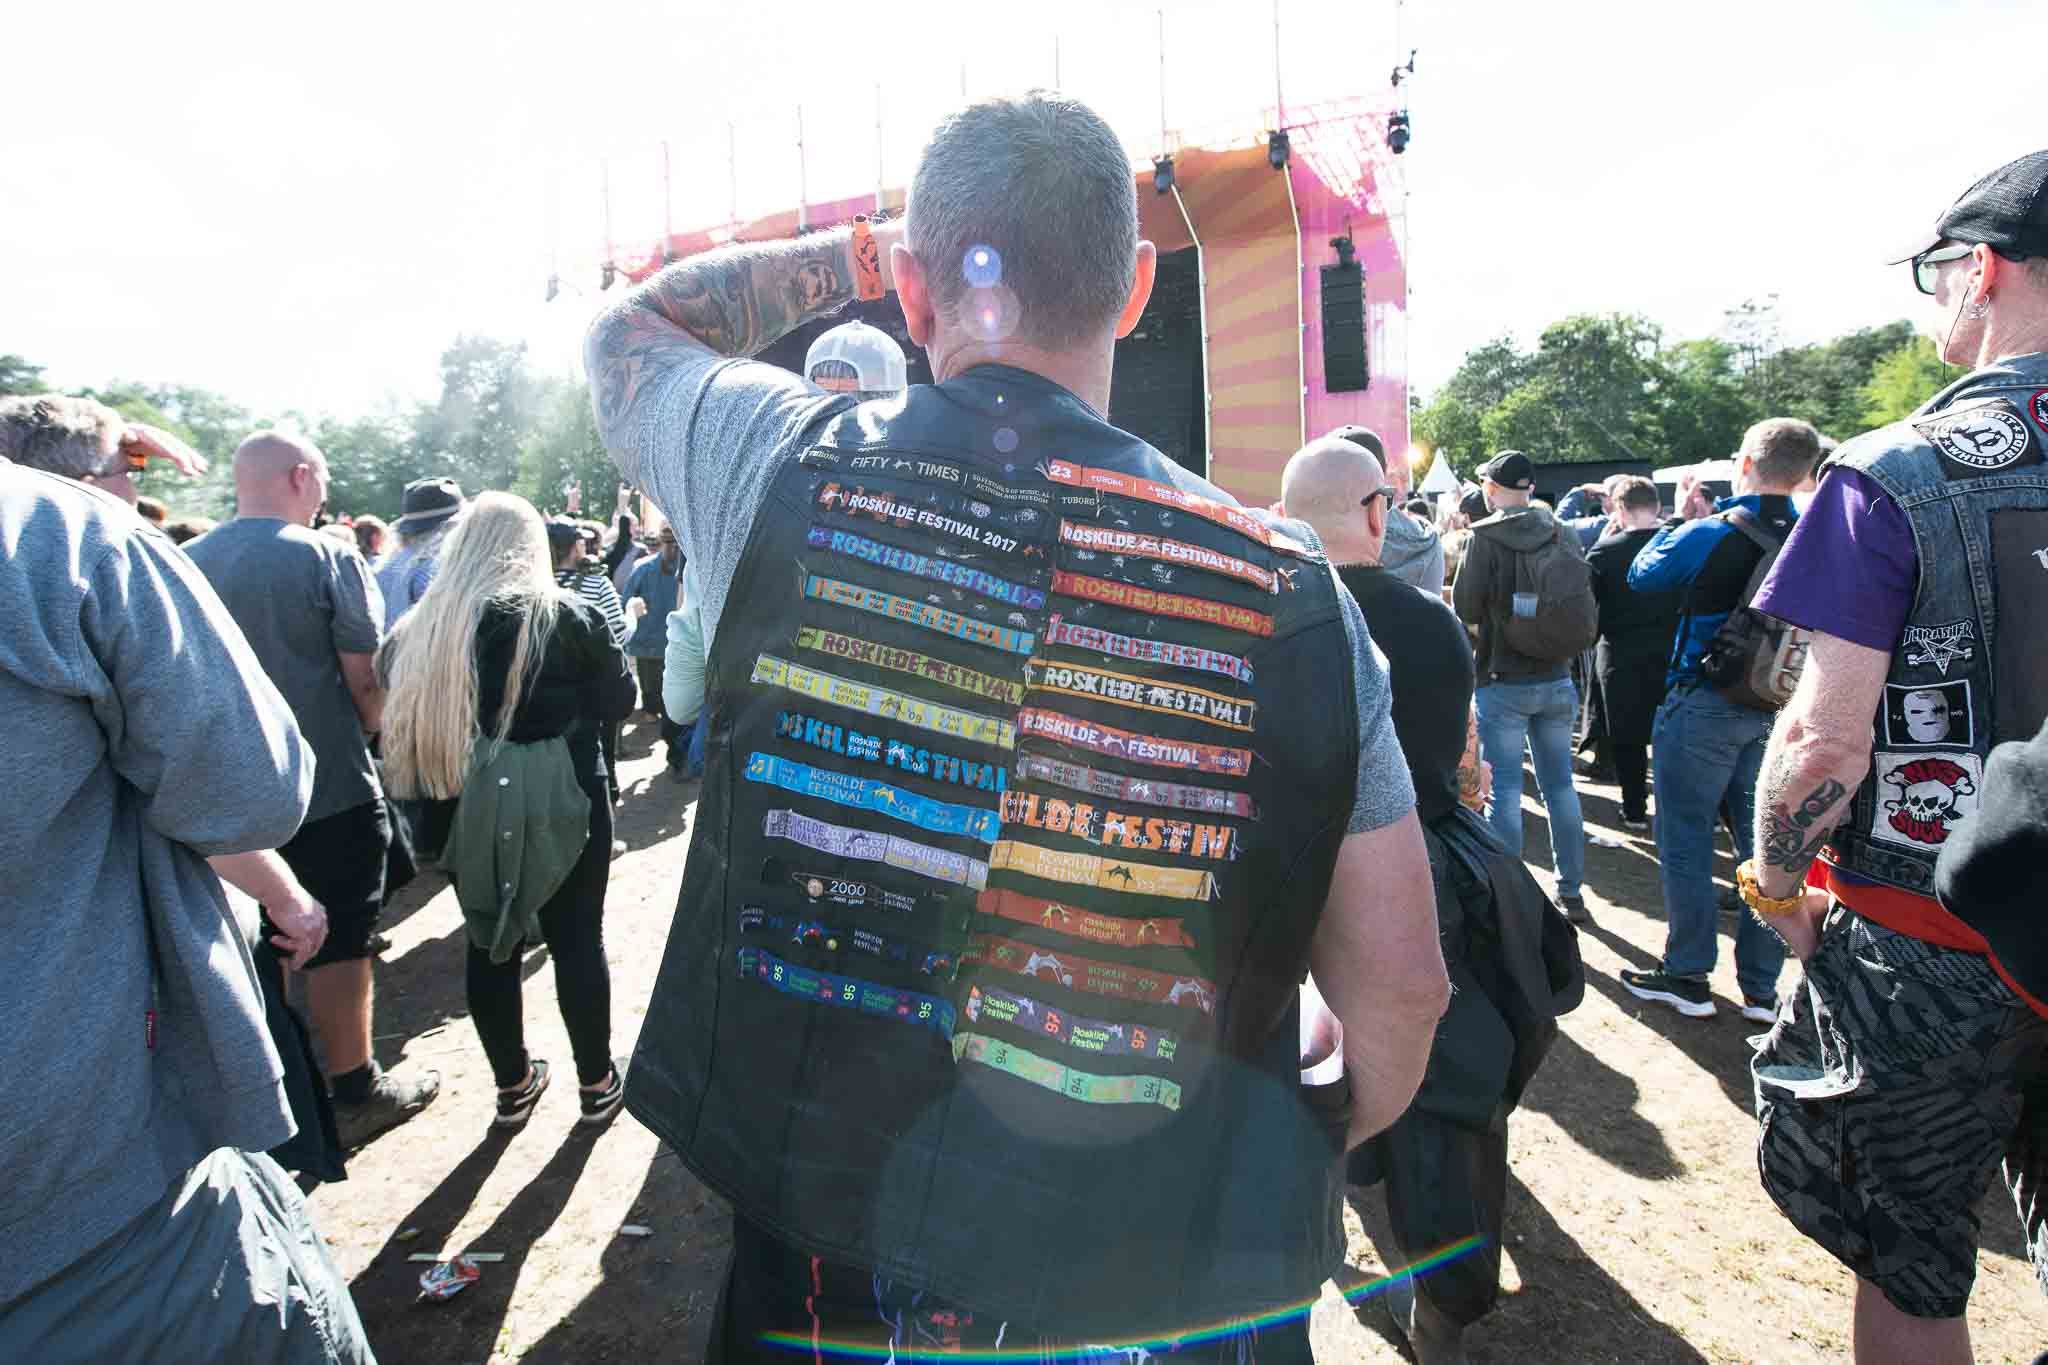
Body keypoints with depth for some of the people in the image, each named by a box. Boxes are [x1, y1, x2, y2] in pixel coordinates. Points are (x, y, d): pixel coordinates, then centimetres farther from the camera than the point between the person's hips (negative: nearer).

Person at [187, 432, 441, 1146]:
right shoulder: (329, 559, -14)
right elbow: (367, 681, -14)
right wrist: (369, 729, 5)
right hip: (331, 791, -5)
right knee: (339, 943, 6)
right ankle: (355, 1092, 18)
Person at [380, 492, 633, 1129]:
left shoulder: (421, 625, 1)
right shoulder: (566, 617, -9)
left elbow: (389, 689, 5)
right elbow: (618, 689, -2)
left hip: (468, 809, 3)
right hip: (561, 802, -3)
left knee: (490, 942, 15)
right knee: (578, 939, 8)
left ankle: (513, 1086, 28)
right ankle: (596, 1083, 20)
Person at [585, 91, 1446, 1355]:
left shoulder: (783, 468, -14)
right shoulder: (1292, 587, -14)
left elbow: (630, 326, 10)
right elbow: (1401, 986, -7)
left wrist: (852, 251, 14)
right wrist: (1282, 1179, 11)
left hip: (823, 1262, 1)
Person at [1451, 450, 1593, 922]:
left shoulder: (1485, 536, -12)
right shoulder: (1563, 536, 3)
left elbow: (1466, 606, -11)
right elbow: (1583, 604, 10)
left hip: (1503, 680, -5)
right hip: (1556, 677, 5)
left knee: (1505, 788, 1)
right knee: (1560, 784, 12)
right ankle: (1571, 892, 20)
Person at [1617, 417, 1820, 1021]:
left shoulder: (1709, 535, -14)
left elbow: (1642, 575, 1)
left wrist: (1682, 519, 14)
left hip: (1704, 705, -5)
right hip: (1777, 707, 6)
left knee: (1685, 840, 5)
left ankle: (1688, 976, 12)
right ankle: (1763, 986, 20)